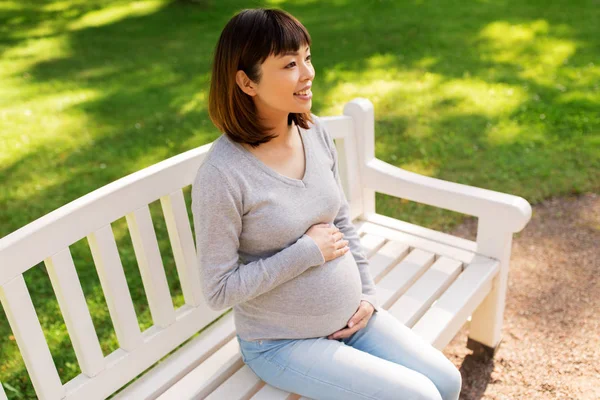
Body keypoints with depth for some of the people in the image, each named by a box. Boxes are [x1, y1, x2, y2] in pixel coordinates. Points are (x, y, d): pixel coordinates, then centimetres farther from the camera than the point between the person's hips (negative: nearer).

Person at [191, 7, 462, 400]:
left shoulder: (316, 132, -5)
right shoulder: (222, 175, -26)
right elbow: (219, 290, -20)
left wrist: (369, 295, 1)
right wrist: (307, 251, -21)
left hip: (350, 317, 6)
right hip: (283, 342, -6)